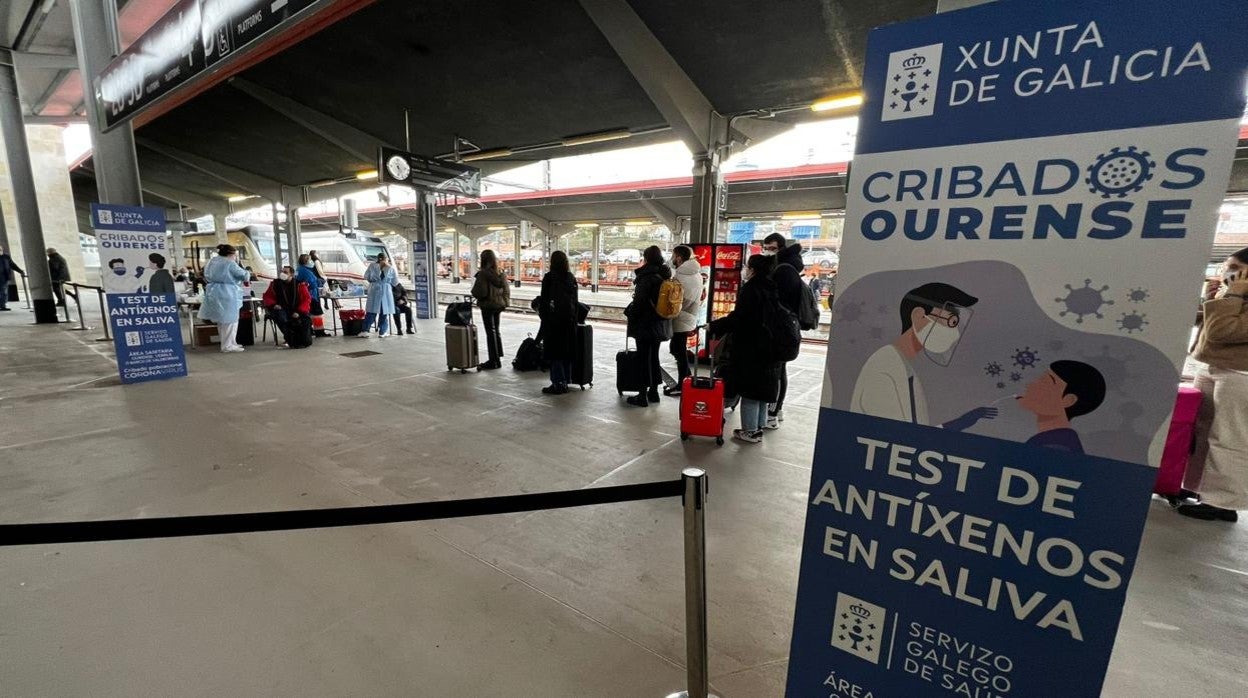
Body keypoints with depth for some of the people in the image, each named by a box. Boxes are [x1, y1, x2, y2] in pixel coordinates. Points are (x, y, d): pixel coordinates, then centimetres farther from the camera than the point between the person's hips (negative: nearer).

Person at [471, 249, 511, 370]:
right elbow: (507, 290, 7)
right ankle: (498, 358, 24)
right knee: (496, 331, 17)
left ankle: (493, 360, 4)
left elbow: (479, 292, -19)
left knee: (490, 332, 0)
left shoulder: (483, 274, -17)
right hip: (499, 305, 7)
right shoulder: (501, 273, 4)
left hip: (487, 305, -7)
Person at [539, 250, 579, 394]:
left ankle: (558, 383, -1)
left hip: (553, 319, -5)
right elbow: (575, 301, 9)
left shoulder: (549, 277, -9)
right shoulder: (571, 278, 6)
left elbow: (544, 300, -8)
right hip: (569, 319, 5)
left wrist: (542, 314, 4)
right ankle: (565, 381, 18)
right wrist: (574, 317, 15)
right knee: (567, 351, 11)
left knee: (554, 351, 0)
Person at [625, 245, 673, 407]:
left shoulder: (647, 277, -17)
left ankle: (643, 395, 4)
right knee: (653, 357, 16)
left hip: (645, 324, -8)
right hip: (660, 324, 8)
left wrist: (629, 313, -5)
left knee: (644, 358, -2)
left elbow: (639, 301, -19)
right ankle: (654, 391, 25)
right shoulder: (664, 275, 8)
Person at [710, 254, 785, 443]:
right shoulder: (772, 290, 11)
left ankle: (750, 431, 6)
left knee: (749, 390, 0)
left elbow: (737, 318, -20)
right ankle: (759, 428, 25)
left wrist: (714, 326, -11)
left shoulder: (750, 289, -14)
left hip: (750, 349, -8)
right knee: (763, 388, 15)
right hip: (769, 349, 8)